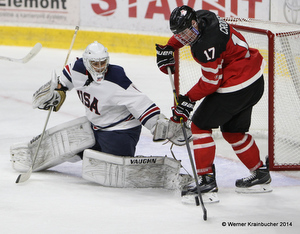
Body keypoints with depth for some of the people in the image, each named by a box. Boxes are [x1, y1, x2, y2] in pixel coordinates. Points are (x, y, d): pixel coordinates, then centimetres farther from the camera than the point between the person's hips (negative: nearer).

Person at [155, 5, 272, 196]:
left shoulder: (207, 45, -28)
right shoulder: (202, 17, 0)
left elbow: (210, 82, -19)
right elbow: (182, 33, 25)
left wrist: (189, 99, -9)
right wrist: (169, 48, 14)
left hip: (236, 88, -10)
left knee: (200, 125, -2)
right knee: (232, 130, 22)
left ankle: (206, 180, -4)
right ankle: (261, 174, 30)